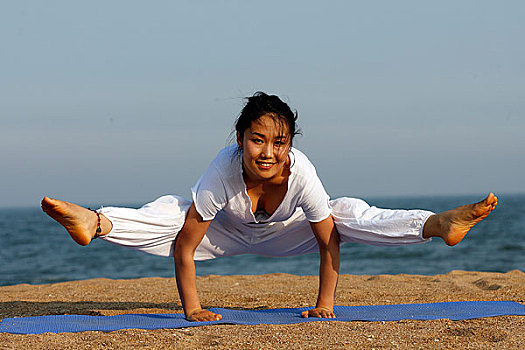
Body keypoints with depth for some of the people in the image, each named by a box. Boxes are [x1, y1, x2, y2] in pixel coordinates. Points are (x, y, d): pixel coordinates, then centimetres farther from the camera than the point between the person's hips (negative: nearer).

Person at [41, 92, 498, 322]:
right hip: (229, 230, 0)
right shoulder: (223, 171, -39)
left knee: (350, 214, -23)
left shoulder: (301, 172, -38)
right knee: (166, 214, -29)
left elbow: (329, 240, -26)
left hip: (286, 232, 1)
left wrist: (325, 304, -25)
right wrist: (192, 309, -32)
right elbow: (184, 244, -33)